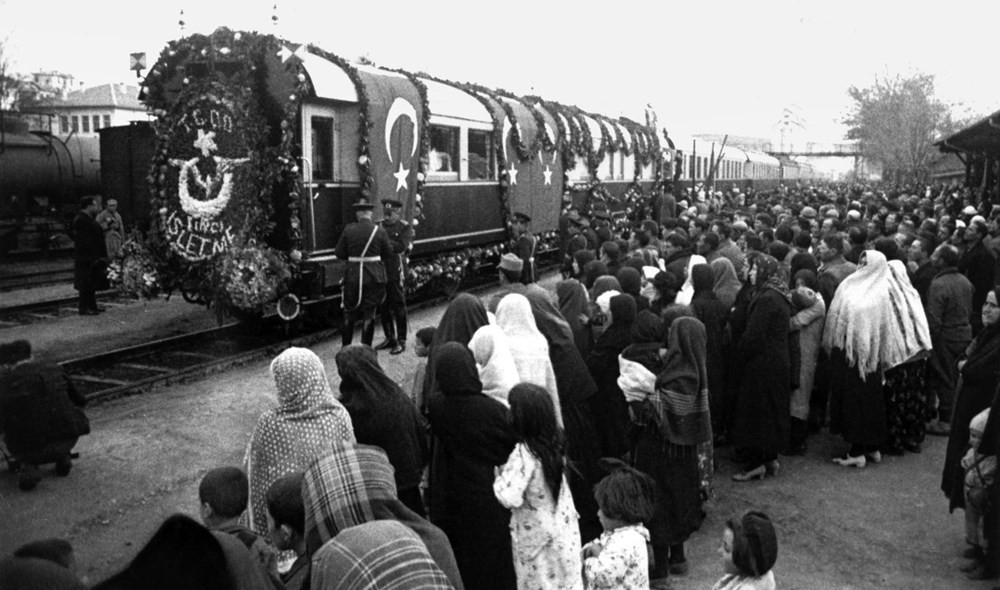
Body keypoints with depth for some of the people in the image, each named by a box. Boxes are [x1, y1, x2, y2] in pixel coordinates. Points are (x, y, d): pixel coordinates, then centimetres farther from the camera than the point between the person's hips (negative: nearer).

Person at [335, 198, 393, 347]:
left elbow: (339, 253, -1)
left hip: (352, 275, 1)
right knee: (369, 314, 6)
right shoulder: (379, 231, -6)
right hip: (374, 277, -1)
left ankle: (345, 347, 23)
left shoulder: (348, 230, -4)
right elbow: (388, 253, 2)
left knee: (349, 314, 15)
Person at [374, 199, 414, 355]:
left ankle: (401, 341, 12)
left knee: (398, 307, 3)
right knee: (383, 308, 12)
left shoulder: (405, 227, -4)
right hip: (380, 272, 5)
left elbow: (403, 247, -18)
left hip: (396, 273, -5)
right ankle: (390, 338, 26)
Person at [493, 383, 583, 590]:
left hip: (536, 532, -6)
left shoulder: (523, 454, -29)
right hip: (564, 526, 6)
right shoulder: (556, 439, -8)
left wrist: (500, 476, -15)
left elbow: (510, 498, -33)